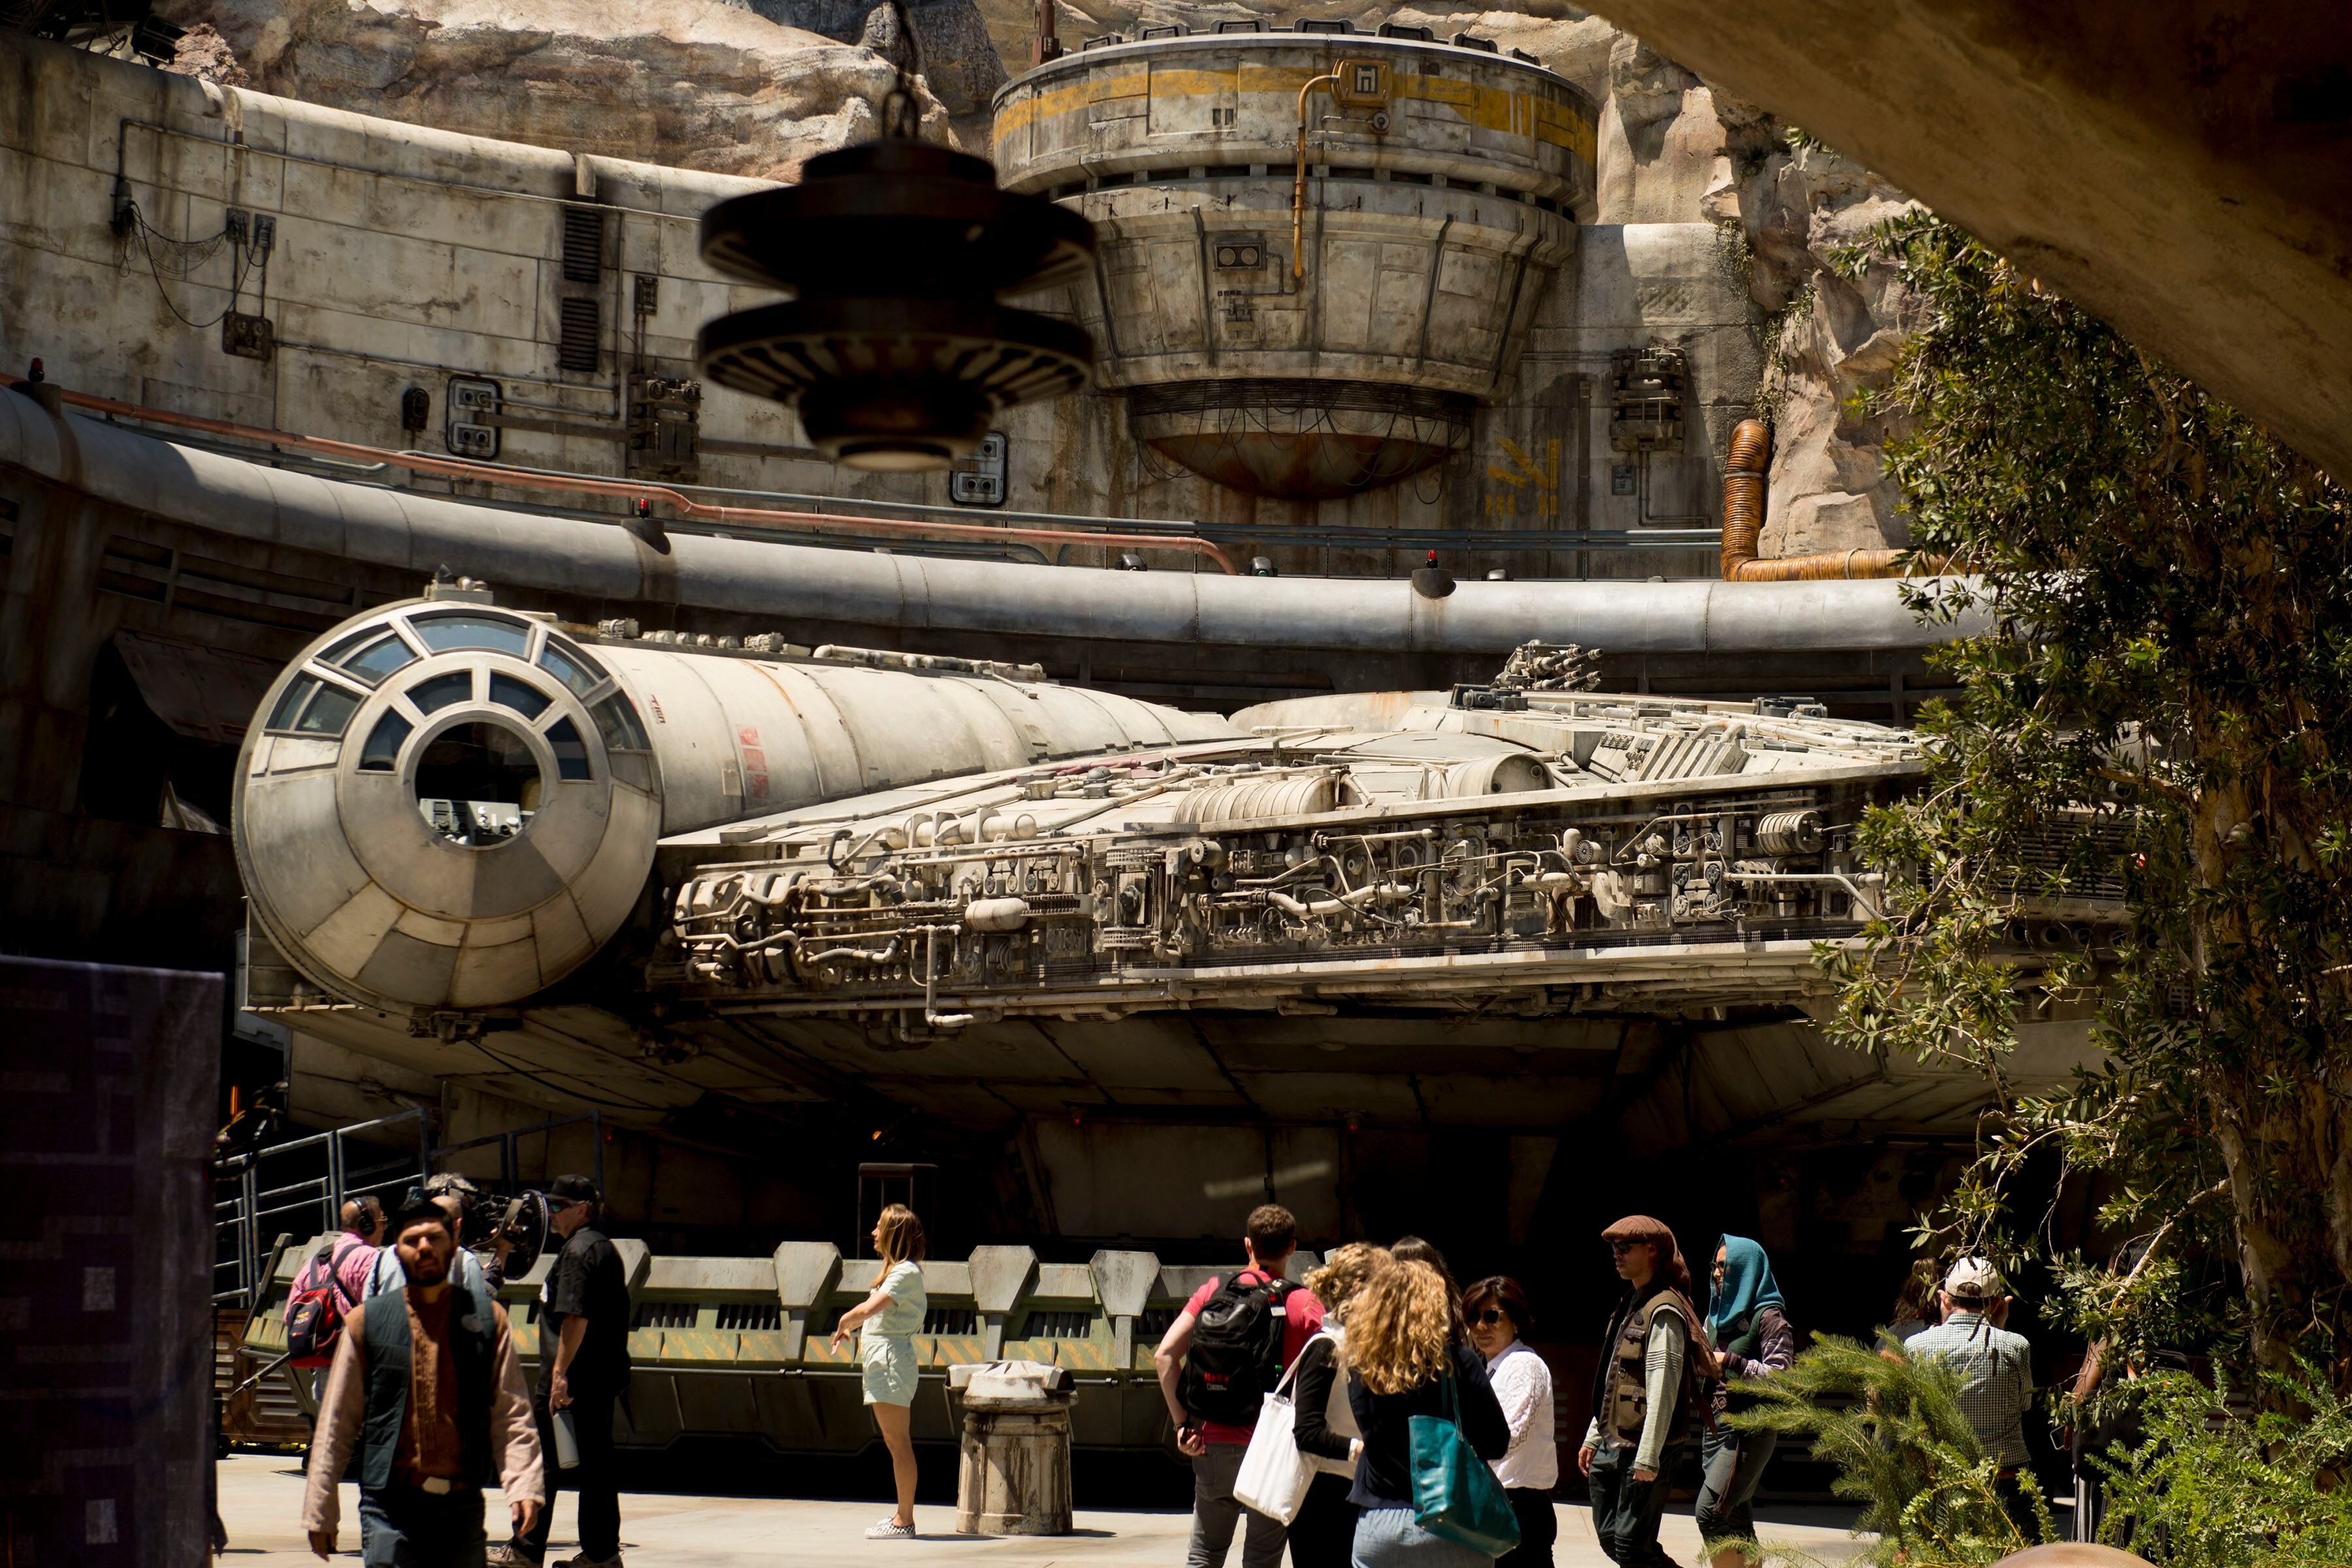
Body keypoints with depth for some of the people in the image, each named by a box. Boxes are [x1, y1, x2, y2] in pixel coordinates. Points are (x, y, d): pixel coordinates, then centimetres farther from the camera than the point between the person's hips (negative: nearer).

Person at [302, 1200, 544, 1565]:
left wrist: (523, 1486, -11)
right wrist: (320, 1512, 4)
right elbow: (336, 1423, 7)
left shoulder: (487, 1319, 7)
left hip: (462, 1507, 1)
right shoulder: (368, 1322, 5)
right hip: (390, 1510, -1)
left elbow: (512, 1414, 3)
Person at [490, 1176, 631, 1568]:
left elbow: (575, 1317, -22)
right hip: (604, 1376, 9)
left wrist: (560, 1371, -23)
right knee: (596, 1462, 10)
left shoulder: (577, 1250, -13)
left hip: (569, 1379, -9)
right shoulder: (606, 1248, 16)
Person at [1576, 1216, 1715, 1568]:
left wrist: (1647, 1459, -22)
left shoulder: (1664, 1311, -14)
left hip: (1644, 1449, -10)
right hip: (1612, 1447, 10)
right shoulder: (1631, 1304, 17)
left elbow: (1663, 1390, -19)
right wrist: (1593, 1438, 22)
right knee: (1610, 1538, 13)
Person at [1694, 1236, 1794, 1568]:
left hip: (1751, 1428, -8)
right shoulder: (1719, 1314, 15)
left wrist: (1730, 1362, -18)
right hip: (1717, 1424, 8)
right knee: (1736, 1518, 8)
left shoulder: (1768, 1317, -9)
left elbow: (1779, 1374, -15)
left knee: (1710, 1510, -17)